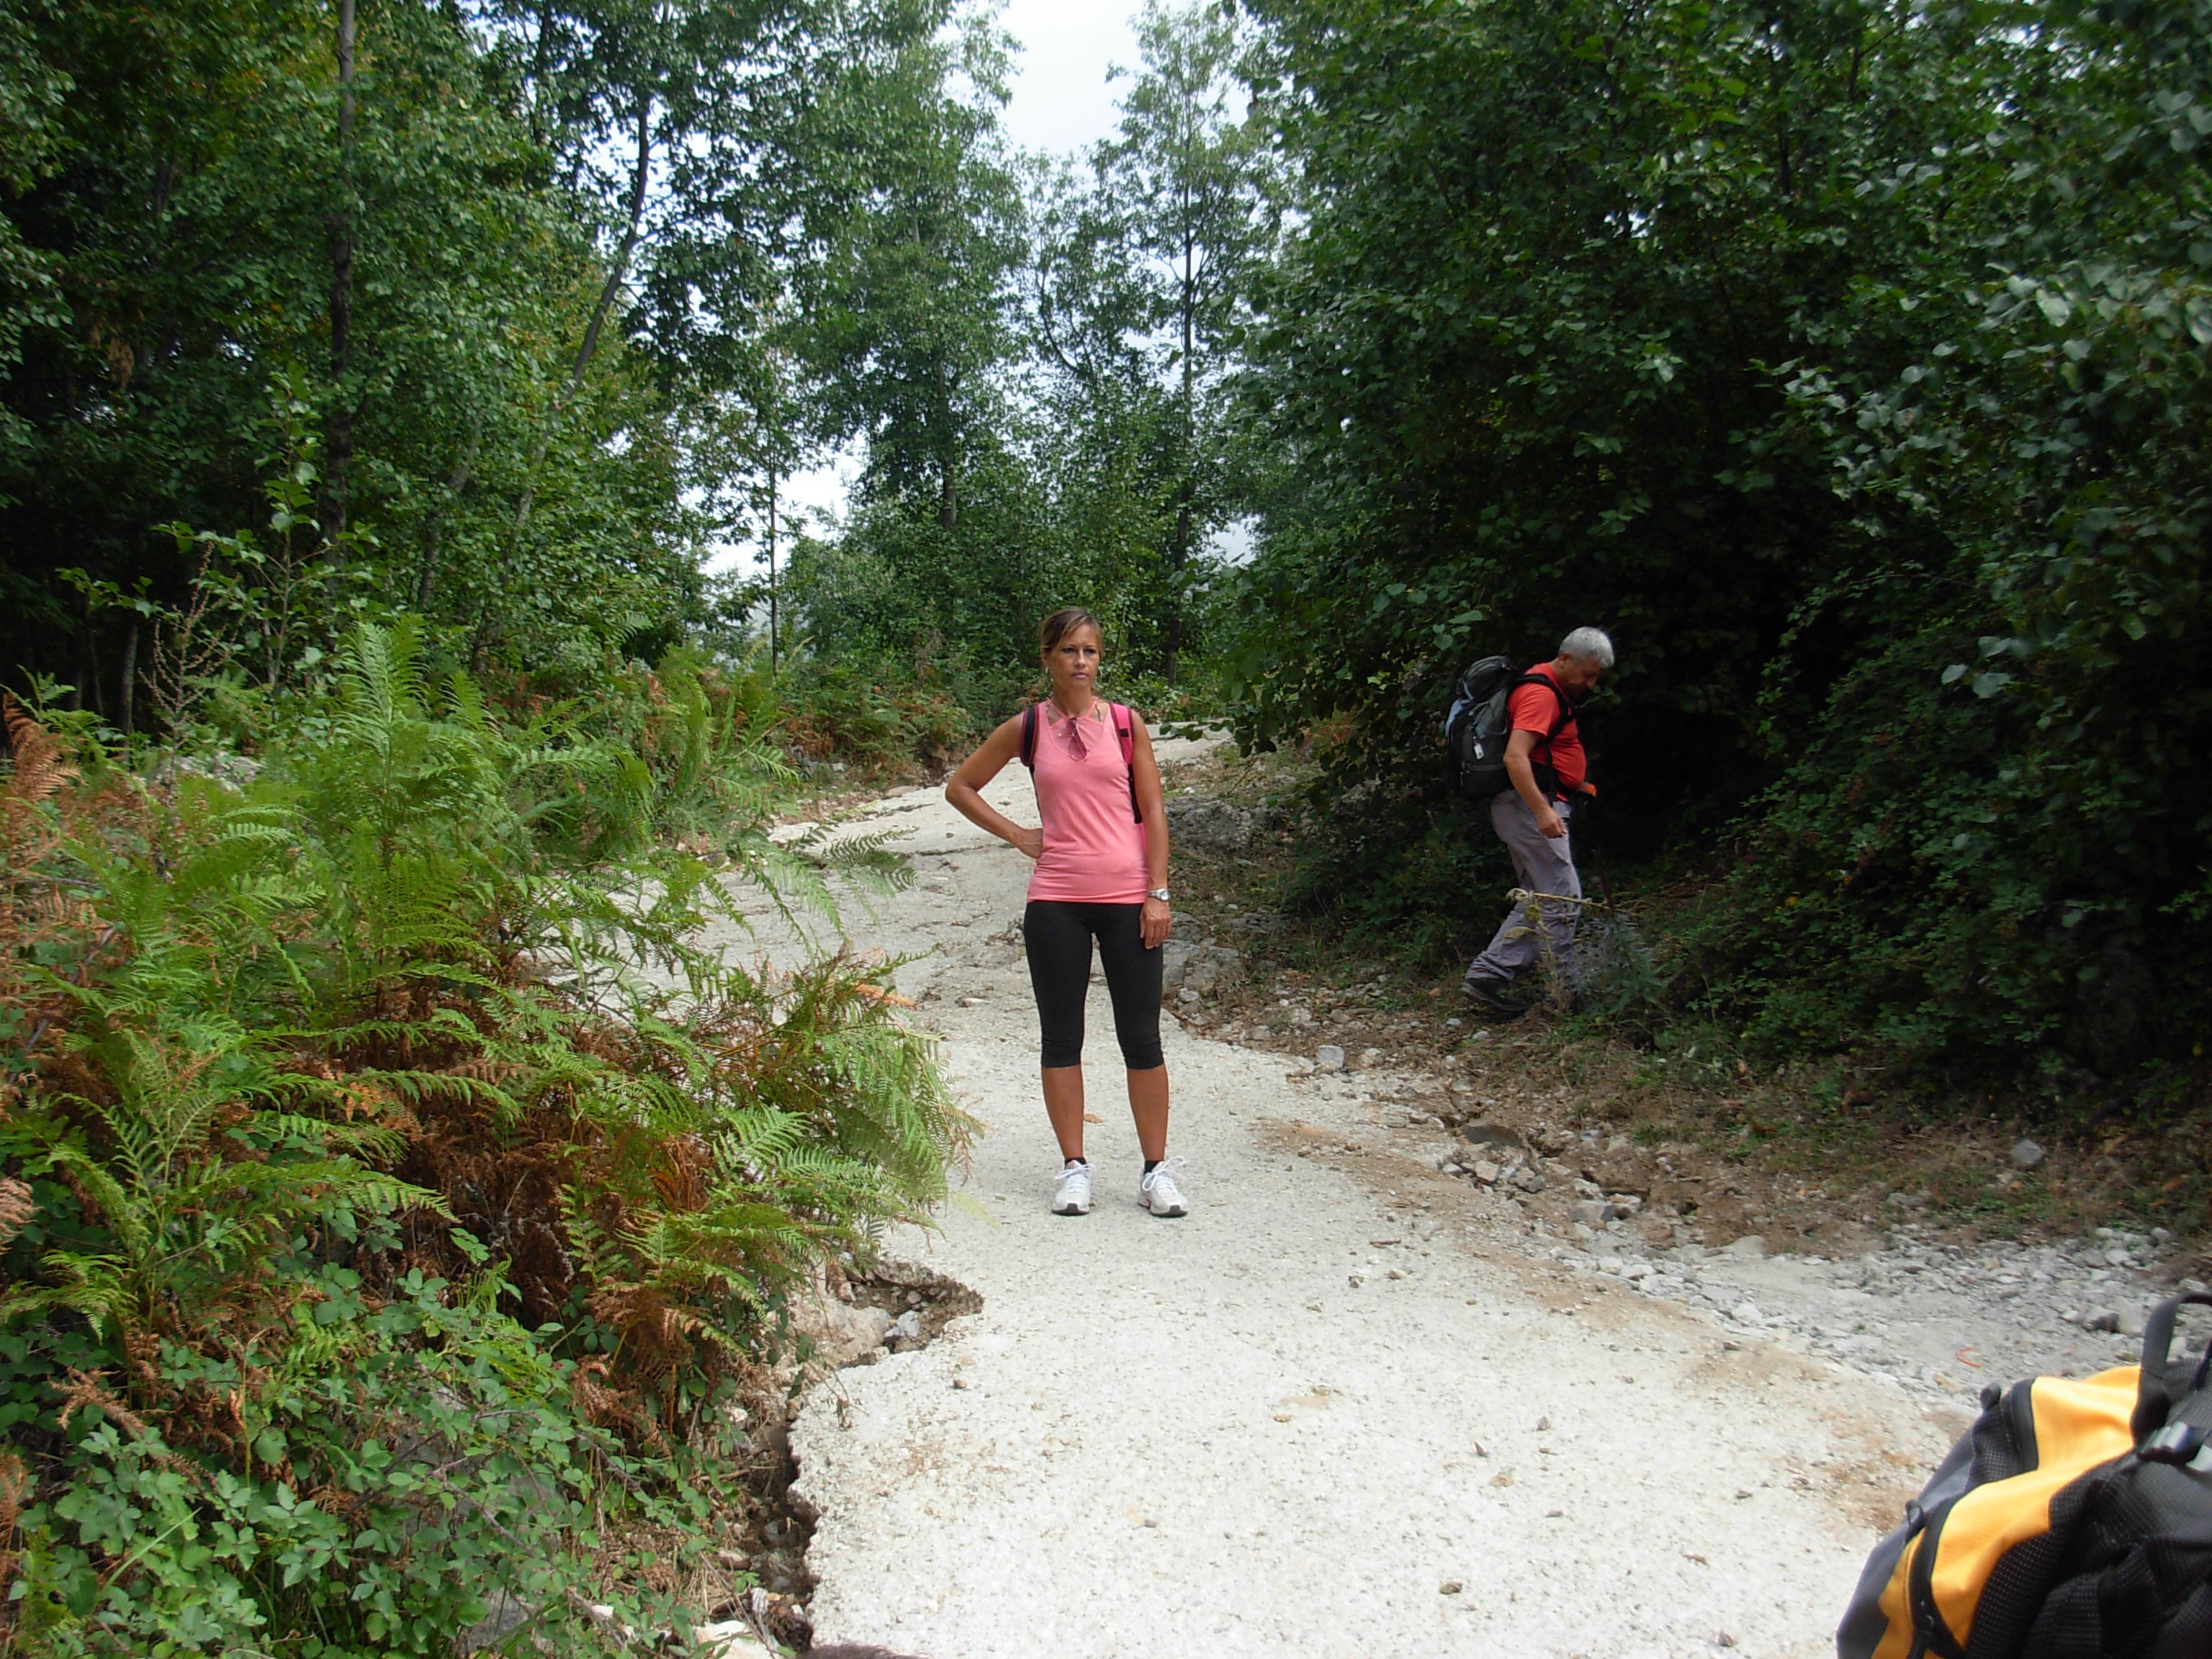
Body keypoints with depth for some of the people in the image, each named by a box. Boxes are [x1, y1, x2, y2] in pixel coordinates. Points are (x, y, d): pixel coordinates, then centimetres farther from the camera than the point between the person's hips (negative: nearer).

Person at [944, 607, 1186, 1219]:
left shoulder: (1126, 723, 4)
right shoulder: (1027, 728, 5)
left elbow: (1153, 812, 3)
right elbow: (960, 787, 15)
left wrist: (1158, 893, -4)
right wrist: (1017, 835, 4)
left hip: (1127, 897, -1)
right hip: (1056, 899, 1)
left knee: (1141, 1036, 2)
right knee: (1062, 1035, 6)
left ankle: (1157, 1171, 12)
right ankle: (1074, 1168, 17)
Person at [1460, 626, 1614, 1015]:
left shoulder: (1554, 692, 19)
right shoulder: (1541, 694, -15)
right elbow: (1515, 757, -27)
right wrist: (1542, 811, -33)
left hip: (1539, 806, 11)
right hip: (1530, 806, -11)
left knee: (1542, 900, 12)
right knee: (1563, 896, -7)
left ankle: (1487, 976, 12)